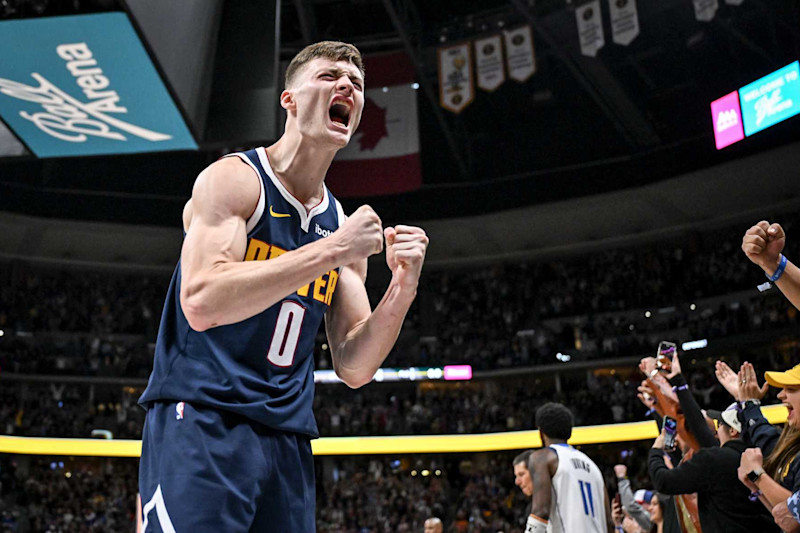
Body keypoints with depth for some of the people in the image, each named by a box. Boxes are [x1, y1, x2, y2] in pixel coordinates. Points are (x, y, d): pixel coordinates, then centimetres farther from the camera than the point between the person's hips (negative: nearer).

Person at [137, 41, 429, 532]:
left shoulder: (343, 224, 11)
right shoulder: (233, 178, -6)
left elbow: (353, 368, 8)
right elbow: (201, 304, -22)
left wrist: (402, 290, -9)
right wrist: (331, 252, -21)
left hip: (288, 441, 6)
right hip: (200, 423, -6)